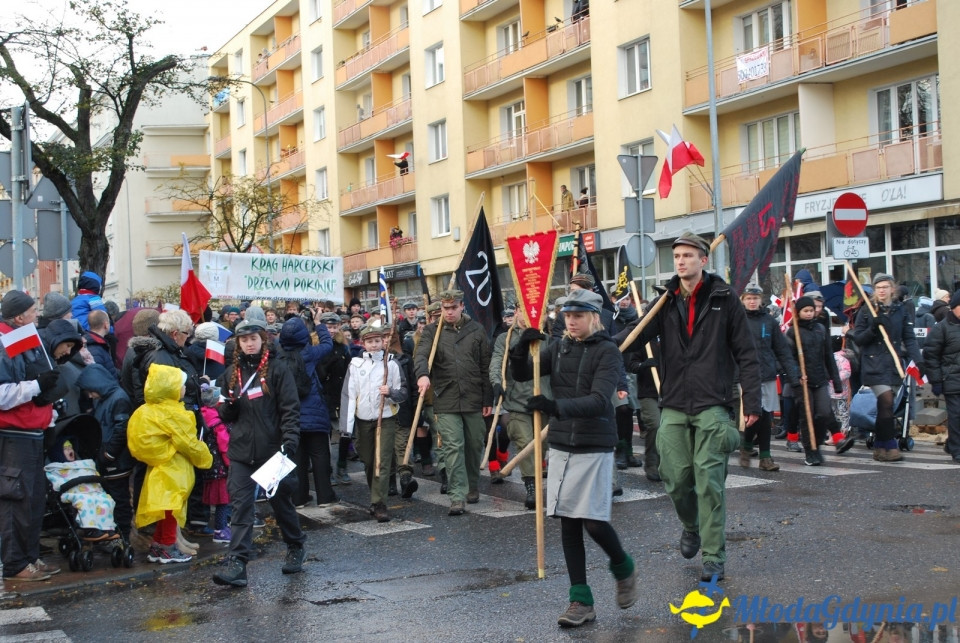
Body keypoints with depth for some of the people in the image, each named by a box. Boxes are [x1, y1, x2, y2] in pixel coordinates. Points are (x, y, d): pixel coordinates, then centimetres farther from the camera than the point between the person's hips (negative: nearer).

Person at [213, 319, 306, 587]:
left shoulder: (277, 370, -3)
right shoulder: (232, 372, 10)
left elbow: (291, 409, -7)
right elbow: (226, 415, 14)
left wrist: (289, 443, -19)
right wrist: (228, 405, -10)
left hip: (273, 449, -3)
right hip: (241, 451, 3)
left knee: (281, 501, 11)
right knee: (240, 505, -5)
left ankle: (296, 548, 32)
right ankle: (237, 562, -8)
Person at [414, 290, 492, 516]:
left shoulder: (476, 330, 7)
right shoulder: (432, 332, 5)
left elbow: (486, 367, 7)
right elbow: (421, 355, -13)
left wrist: (488, 399, 4)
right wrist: (422, 374, -35)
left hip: (473, 399, 2)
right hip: (446, 401, -2)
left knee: (474, 445, 12)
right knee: (452, 447, -7)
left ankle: (472, 487, 32)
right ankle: (457, 496, -6)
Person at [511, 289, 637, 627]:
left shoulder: (607, 352, -9)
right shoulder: (557, 348, 7)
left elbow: (599, 400, -21)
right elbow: (521, 374, 3)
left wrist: (556, 406, -33)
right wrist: (521, 347, -17)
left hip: (595, 447, -5)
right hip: (561, 445, 5)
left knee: (592, 520, -6)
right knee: (568, 521, 4)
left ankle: (623, 569, 25)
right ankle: (581, 601, 12)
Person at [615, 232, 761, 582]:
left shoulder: (723, 299, 0)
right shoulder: (666, 302, 9)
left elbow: (746, 353, 1)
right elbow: (638, 332, -6)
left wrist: (752, 400, -4)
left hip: (713, 405, -3)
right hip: (674, 405, 3)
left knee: (709, 481, -5)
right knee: (676, 478, 5)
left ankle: (713, 557, 5)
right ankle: (691, 526, 36)